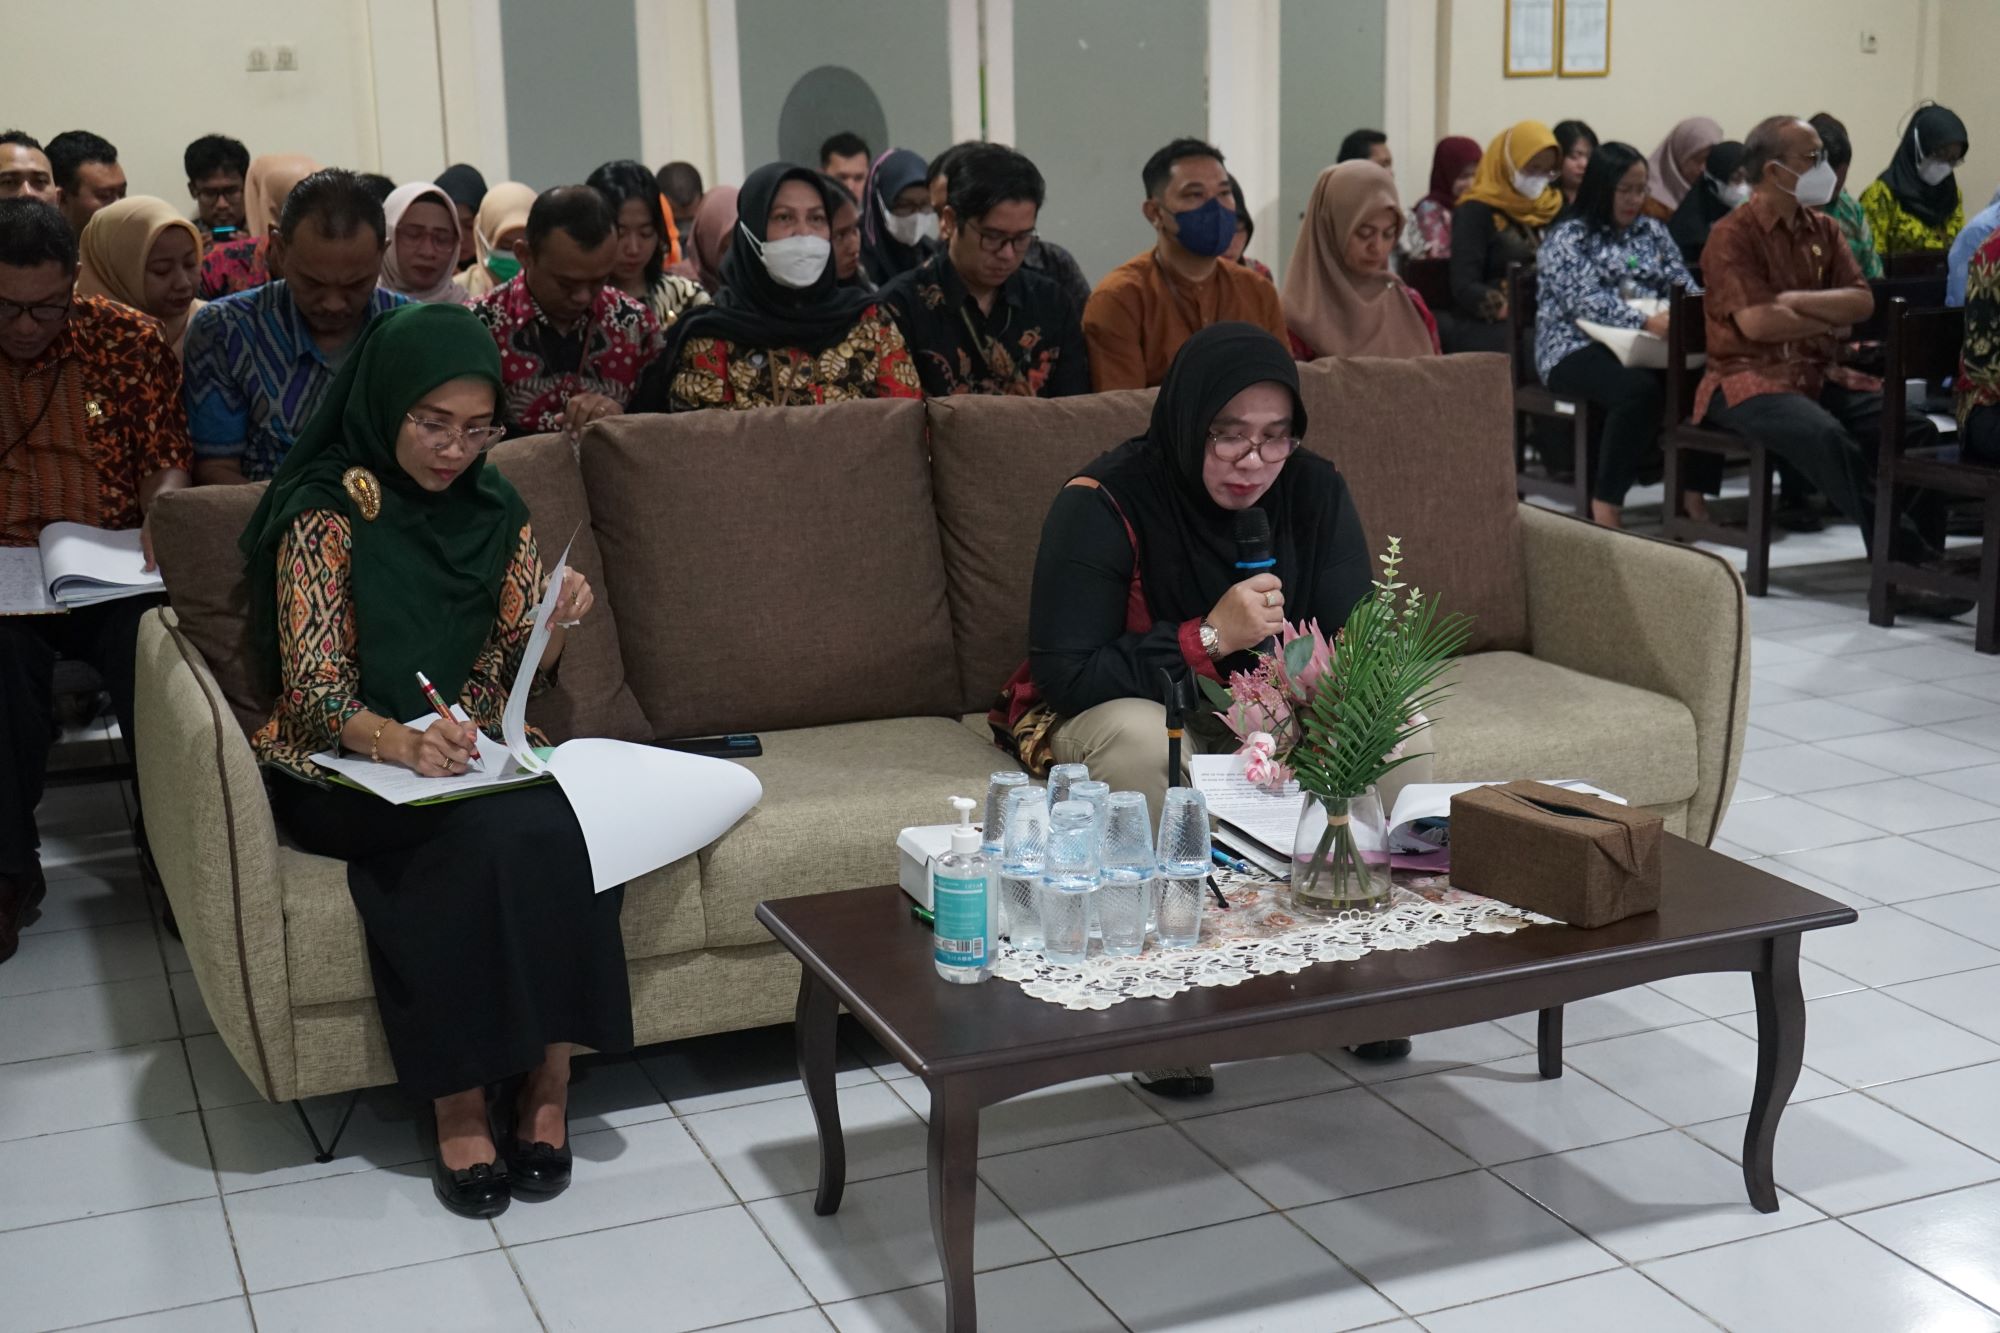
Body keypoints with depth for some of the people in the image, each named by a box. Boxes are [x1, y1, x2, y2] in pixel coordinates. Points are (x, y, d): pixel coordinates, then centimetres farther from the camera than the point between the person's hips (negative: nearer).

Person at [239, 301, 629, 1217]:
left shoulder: (496, 511, 8)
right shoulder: (327, 513, -8)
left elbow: (519, 669, 10)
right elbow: (314, 688, -14)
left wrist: (557, 625, -14)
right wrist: (401, 741, -35)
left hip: (474, 756, 4)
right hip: (346, 768, -4)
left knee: (568, 827, -29)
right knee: (491, 838, -34)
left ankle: (545, 1077, -19)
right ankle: (458, 1102, -24)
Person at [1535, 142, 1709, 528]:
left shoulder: (1653, 230, 19)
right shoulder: (1567, 237, -1)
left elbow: (1684, 285, 13)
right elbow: (1586, 302, -15)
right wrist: (1646, 322, -30)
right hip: (1578, 349, -5)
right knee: (1640, 388, -37)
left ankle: (1694, 494, -17)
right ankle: (1605, 506, -28)